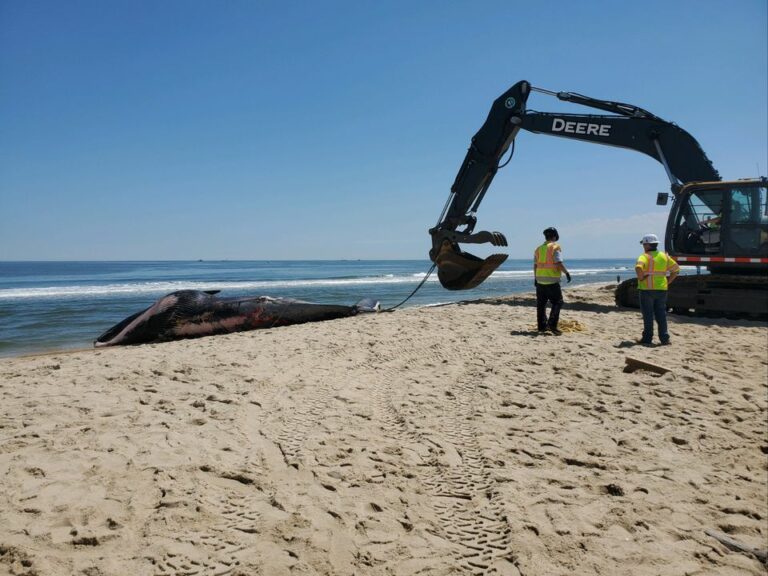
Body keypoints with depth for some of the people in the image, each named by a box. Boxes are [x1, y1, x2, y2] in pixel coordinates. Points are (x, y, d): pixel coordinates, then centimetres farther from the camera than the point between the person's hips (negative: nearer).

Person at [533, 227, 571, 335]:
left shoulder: (539, 249, 10)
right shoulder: (555, 247, -8)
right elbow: (559, 263, -17)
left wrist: (536, 278, 23)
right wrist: (567, 272, -4)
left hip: (540, 280, 6)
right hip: (552, 281, -6)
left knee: (541, 304, 12)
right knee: (557, 302, 1)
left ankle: (542, 326, 16)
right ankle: (552, 324, -11)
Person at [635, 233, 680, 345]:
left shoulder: (645, 256, -9)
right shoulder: (664, 256, 9)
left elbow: (638, 267, -29)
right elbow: (676, 269, 14)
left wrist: (641, 278, -14)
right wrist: (668, 282, 13)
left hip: (647, 289, -5)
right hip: (661, 289, 5)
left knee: (648, 315, 1)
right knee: (661, 314, 11)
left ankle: (647, 338, 5)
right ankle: (664, 338, 11)